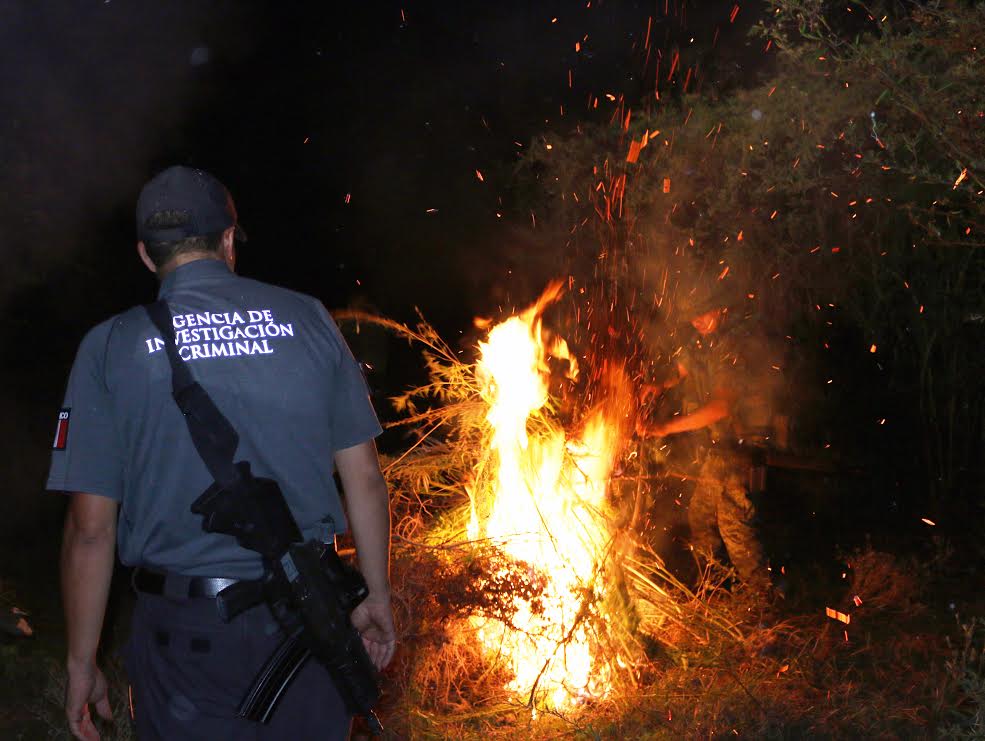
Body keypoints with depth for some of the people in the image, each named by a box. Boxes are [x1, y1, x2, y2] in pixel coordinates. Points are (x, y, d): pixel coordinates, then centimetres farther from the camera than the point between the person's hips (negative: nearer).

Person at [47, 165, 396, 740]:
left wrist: (82, 663, 5)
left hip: (186, 632, -1)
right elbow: (364, 478, 1)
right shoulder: (307, 320, -1)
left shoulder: (110, 348, -5)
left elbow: (91, 527, -6)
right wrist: (377, 597, 13)